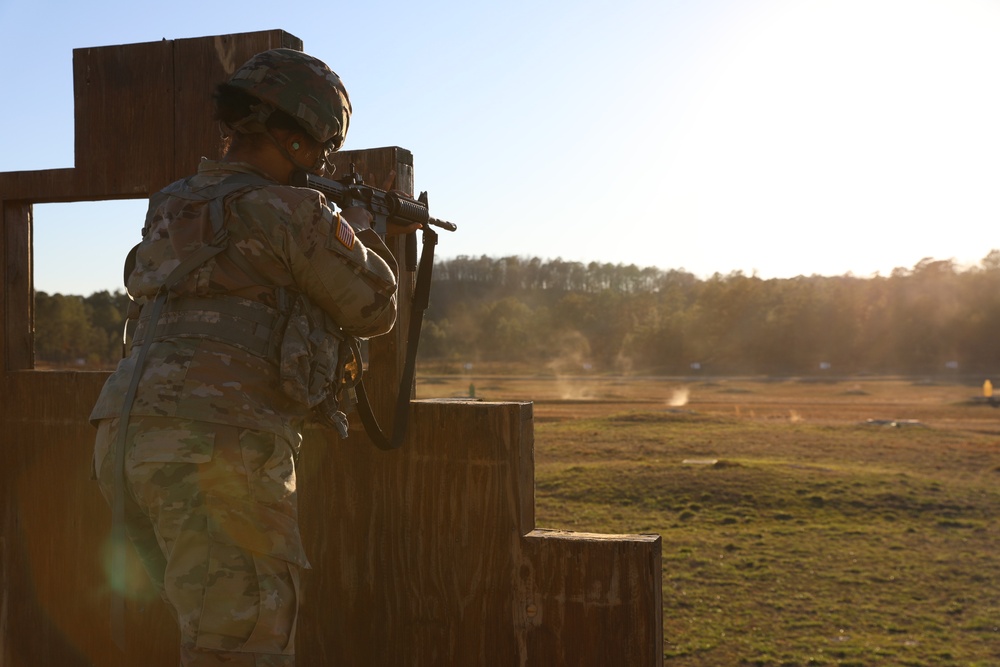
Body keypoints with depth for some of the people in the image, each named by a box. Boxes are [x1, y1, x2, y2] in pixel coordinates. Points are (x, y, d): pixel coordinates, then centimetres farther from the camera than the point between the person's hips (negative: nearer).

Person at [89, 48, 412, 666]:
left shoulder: (173, 207, 18)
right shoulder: (292, 212, -6)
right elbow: (373, 309, 6)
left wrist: (344, 234, 35)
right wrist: (364, 233, 24)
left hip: (128, 445, 9)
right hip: (215, 449, -8)